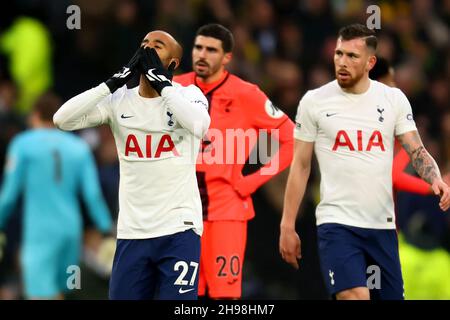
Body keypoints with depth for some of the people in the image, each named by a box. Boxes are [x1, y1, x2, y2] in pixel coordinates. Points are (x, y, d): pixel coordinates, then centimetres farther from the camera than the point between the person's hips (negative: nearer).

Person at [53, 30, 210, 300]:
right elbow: (63, 119, -6)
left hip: (179, 229, -3)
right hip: (131, 232, 3)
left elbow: (199, 125, -24)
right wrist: (117, 80, -9)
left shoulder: (188, 95, -1)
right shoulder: (120, 100, 7)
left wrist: (162, 83, -15)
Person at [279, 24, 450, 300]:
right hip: (337, 223, -3)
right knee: (354, 297, -22)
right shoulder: (314, 101, 0)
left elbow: (417, 151, 0)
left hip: (383, 225, 3)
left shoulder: (394, 99, 5)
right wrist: (287, 226, 2)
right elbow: (300, 166, 5)